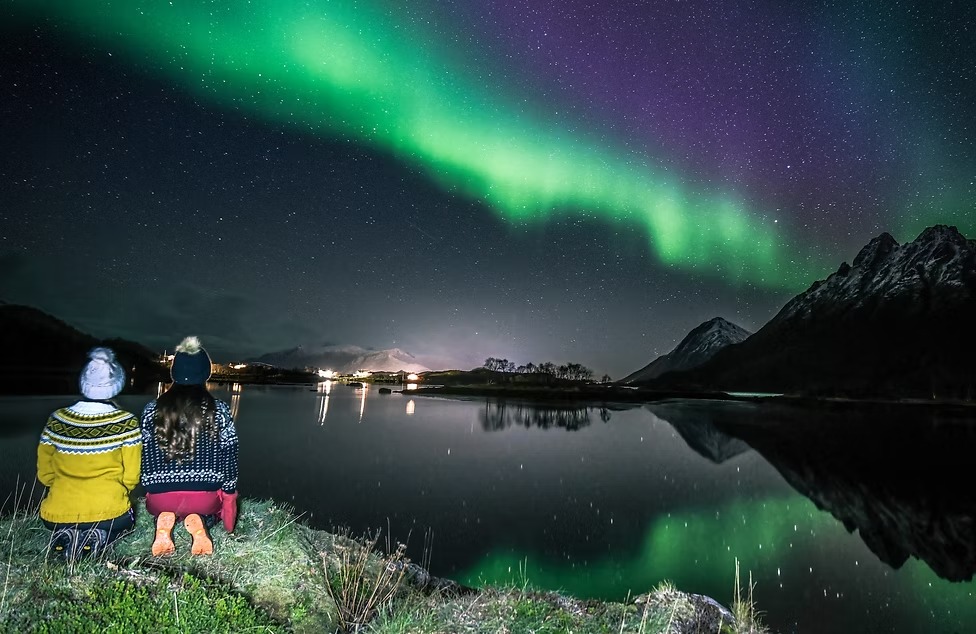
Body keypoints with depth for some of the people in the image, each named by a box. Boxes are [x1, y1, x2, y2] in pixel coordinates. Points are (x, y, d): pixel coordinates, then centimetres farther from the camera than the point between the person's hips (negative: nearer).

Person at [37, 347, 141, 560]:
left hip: (56, 516, 4)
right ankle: (96, 539, -2)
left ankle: (65, 537, 3)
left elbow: (45, 474, 8)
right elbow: (131, 477, -6)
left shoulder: (57, 420, -1)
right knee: (128, 517, 32)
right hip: (108, 514, -3)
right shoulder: (126, 422, -11)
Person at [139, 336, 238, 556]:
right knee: (217, 502, 34)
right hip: (205, 497, -2)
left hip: (161, 498, 2)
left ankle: (165, 521, 0)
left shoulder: (152, 410, 2)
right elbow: (228, 460, 0)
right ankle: (198, 521, -3)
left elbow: (145, 459, 8)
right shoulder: (220, 411, -4)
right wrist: (229, 496, 13)